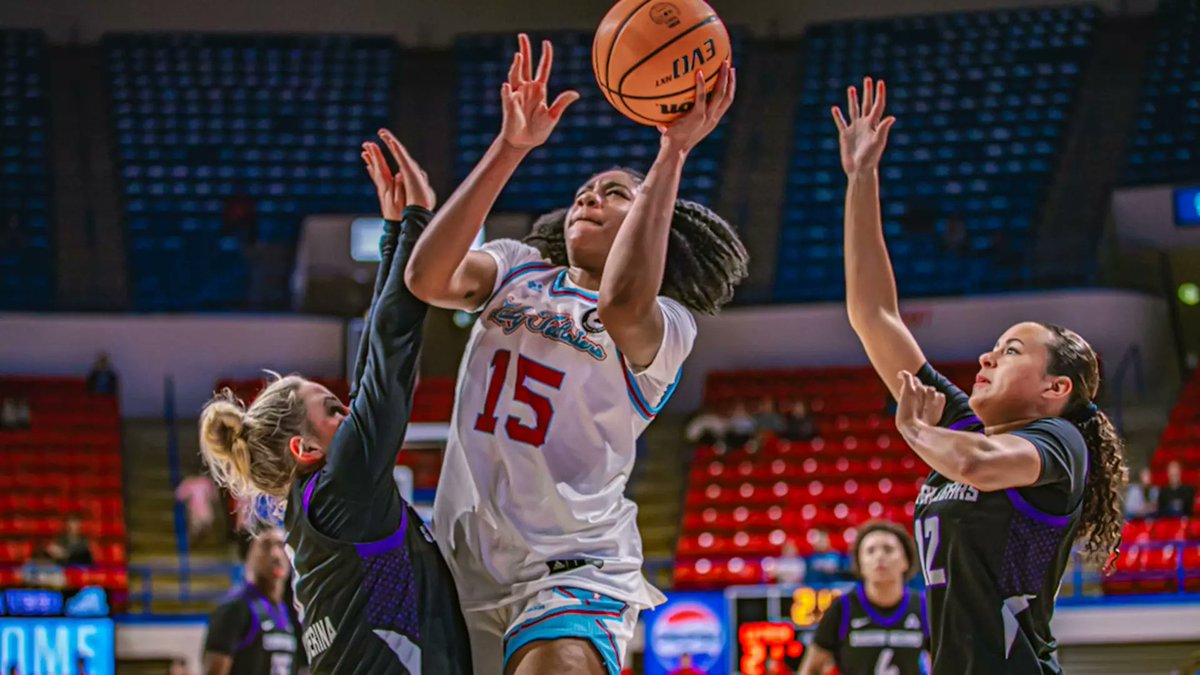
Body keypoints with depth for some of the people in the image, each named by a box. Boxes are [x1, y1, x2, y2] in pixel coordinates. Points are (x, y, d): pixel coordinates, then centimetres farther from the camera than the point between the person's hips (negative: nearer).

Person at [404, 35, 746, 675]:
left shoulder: (667, 326, 0)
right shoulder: (517, 269, 12)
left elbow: (621, 305, -25)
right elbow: (427, 279, -9)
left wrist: (674, 150, -25)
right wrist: (510, 146, -14)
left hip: (572, 568, -5)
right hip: (463, 563, 5)